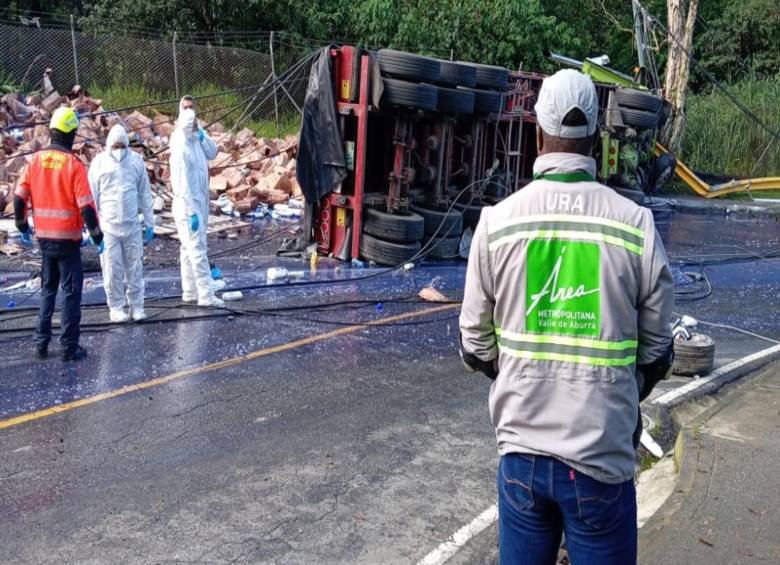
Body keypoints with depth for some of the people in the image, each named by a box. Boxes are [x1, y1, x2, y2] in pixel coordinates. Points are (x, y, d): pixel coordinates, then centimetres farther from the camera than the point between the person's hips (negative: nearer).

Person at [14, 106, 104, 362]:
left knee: (47, 290, 19)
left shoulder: (36, 159, 0)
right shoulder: (74, 164, -13)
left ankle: (41, 344, 21)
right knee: (71, 292, 4)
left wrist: (22, 226, 18)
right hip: (68, 239, -5)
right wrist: (97, 236, -5)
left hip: (44, 237, 5)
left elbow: (19, 197, 4)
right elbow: (86, 206, -15)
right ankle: (69, 348, 7)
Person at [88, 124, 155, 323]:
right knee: (112, 270, 1)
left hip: (132, 225, 2)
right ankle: (116, 308, 10)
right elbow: (91, 196, 3)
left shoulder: (136, 160, 7)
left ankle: (137, 306, 13)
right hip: (108, 226, -1)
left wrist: (149, 223, 9)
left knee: (134, 268, 4)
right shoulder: (99, 162, 1)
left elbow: (145, 194, 11)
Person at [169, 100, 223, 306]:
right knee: (198, 250, -8)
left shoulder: (195, 141, 6)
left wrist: (201, 134, 1)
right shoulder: (180, 149, -20)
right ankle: (206, 295, -5)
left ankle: (189, 292, 23)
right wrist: (192, 212, -23)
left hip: (198, 204, 9)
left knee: (190, 249, 14)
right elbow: (181, 184, -22)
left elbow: (212, 153, 15)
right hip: (188, 207, -9)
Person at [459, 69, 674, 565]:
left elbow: (475, 345, 0)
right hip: (602, 459, -1)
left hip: (521, 451, 2)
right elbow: (657, 353, 0)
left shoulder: (498, 221, -7)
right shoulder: (636, 224, -8)